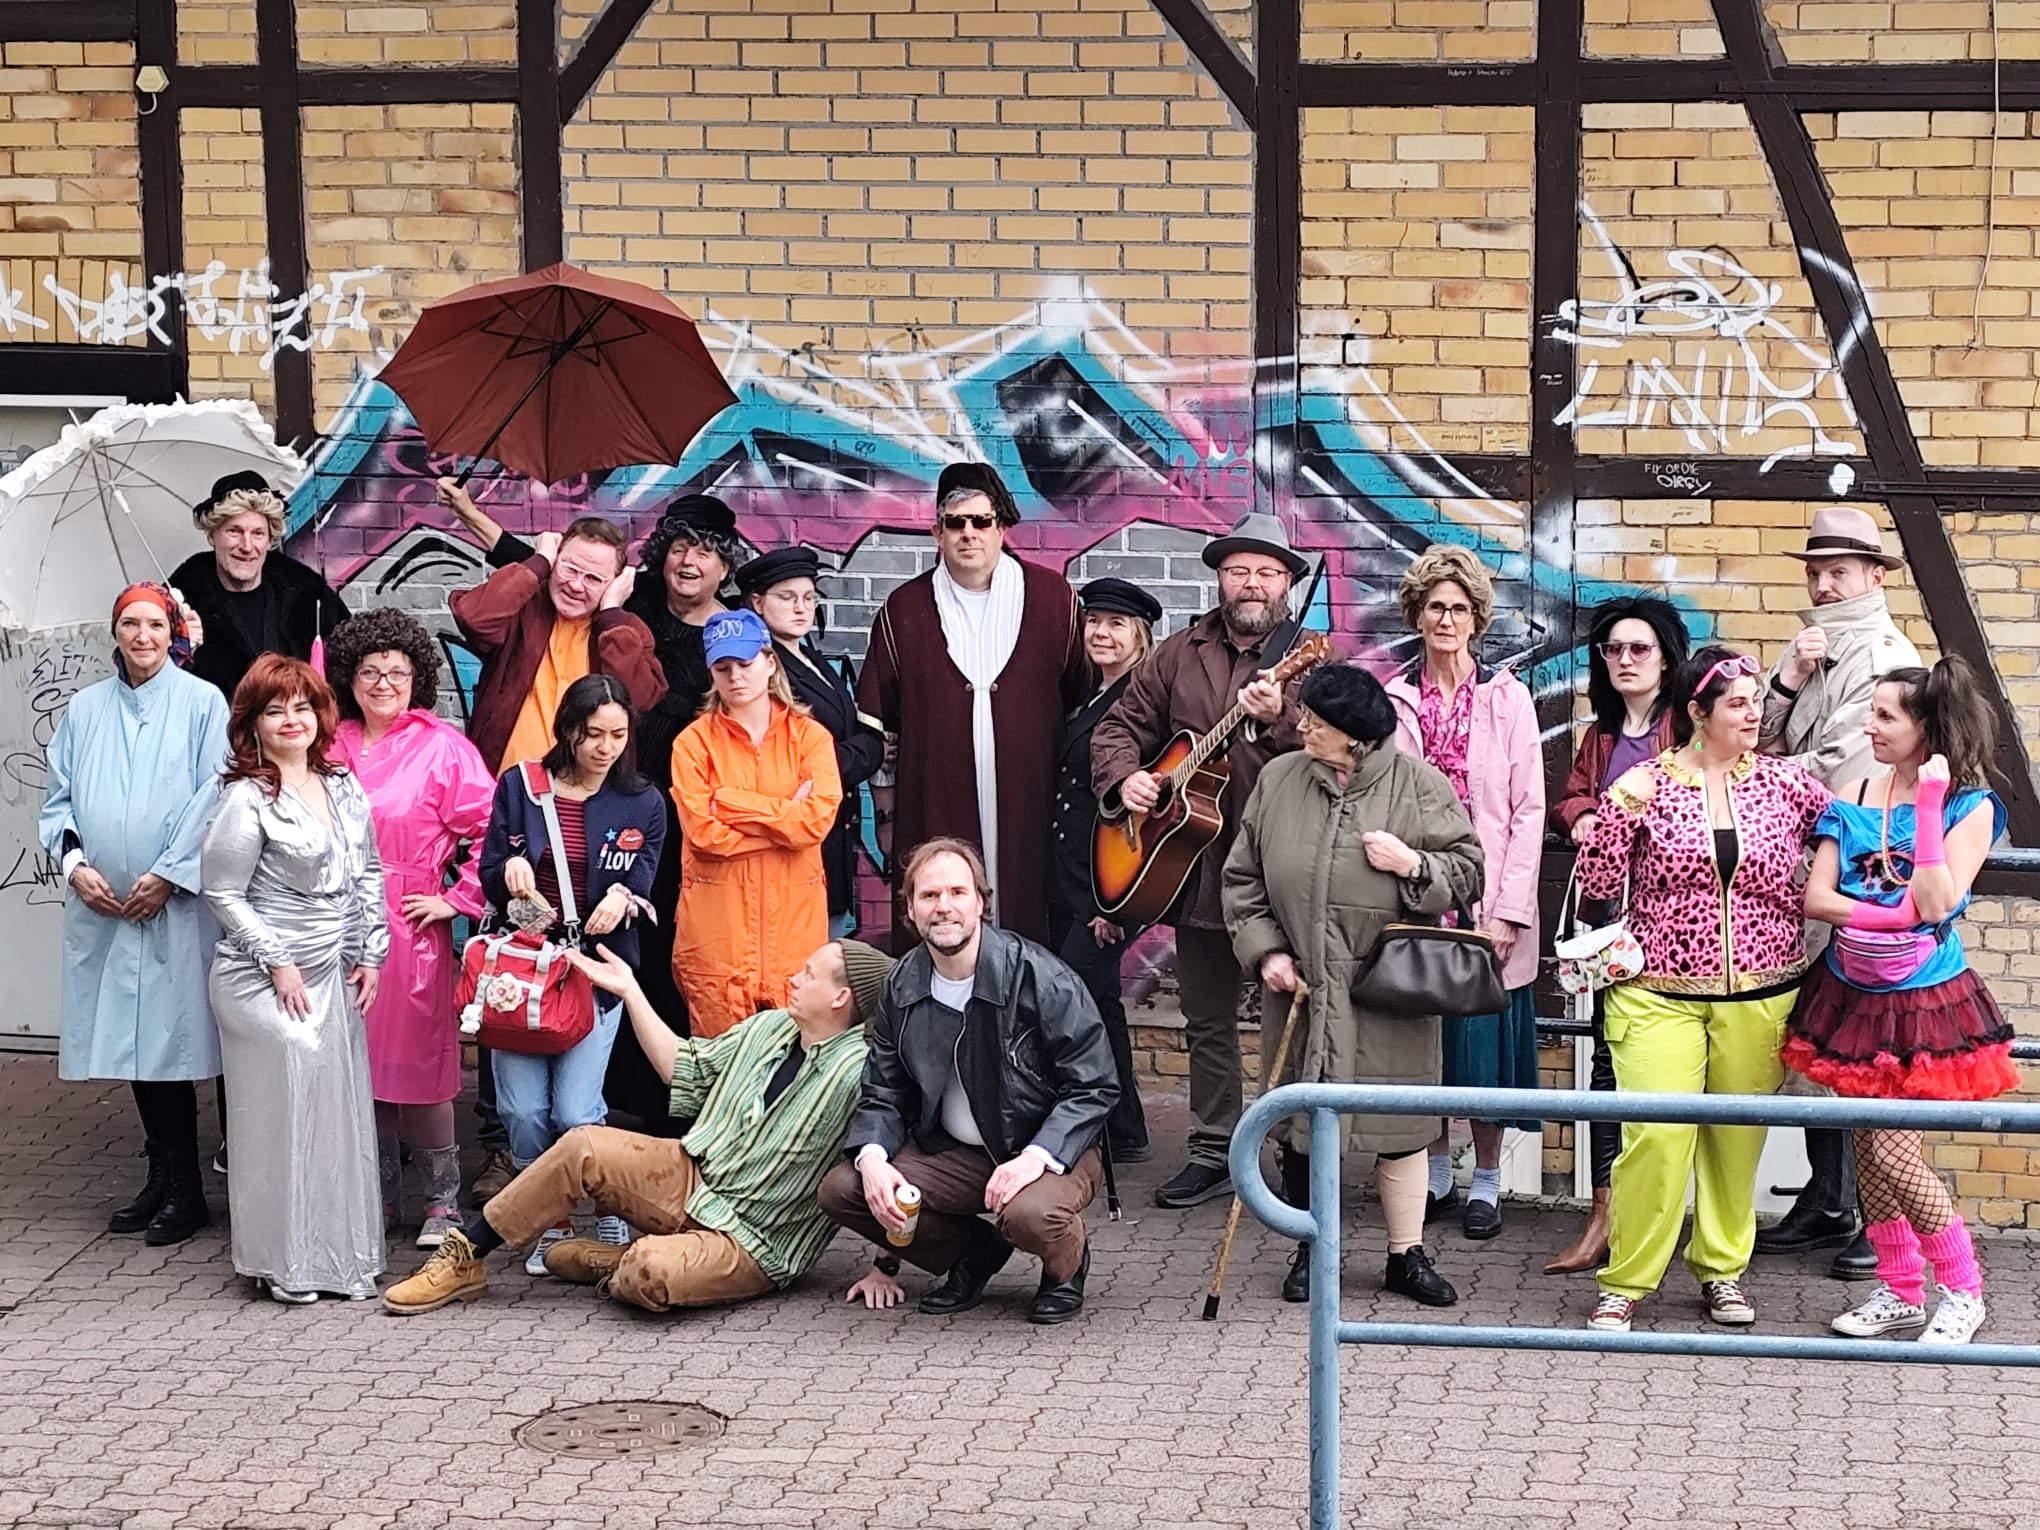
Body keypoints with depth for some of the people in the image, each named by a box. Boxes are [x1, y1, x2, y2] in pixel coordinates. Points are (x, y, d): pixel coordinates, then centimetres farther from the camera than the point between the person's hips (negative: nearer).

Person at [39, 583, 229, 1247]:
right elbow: (58, 799, 13)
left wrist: (167, 876, -11)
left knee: (168, 1042, -6)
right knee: (131, 1043, 7)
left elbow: (213, 799, -5)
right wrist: (75, 863, -3)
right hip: (102, 906, 4)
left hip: (175, 903, -4)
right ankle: (161, 1177, 17)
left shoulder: (202, 704, 0)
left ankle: (183, 1191, 2)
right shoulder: (85, 709, 12)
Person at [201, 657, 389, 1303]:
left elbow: (369, 873, 15)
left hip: (335, 974, 6)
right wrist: (277, 962, -10)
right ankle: (286, 1260, 1)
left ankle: (344, 1252, 13)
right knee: (287, 1103, -8)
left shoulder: (344, 787, 9)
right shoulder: (247, 798, -9)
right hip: (265, 979, -6)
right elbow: (223, 893, -8)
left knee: (342, 1103, 4)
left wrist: (370, 954, 7)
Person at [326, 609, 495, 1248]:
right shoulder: (331, 746, 8)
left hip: (413, 928, -4)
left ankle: (442, 1201, 6)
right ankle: (381, 1197, 20)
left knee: (418, 1062, -4)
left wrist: (458, 899, -7)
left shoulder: (443, 746, -3)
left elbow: (491, 830, -5)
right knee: (359, 1062, 9)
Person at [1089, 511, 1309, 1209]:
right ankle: (1215, 1154, 23)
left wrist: (1278, 720, -32)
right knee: (1207, 1020, 13)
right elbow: (1120, 725, 14)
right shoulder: (1181, 655, 9)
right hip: (1198, 866, 5)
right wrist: (1123, 777, -5)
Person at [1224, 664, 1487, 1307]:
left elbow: (1466, 872, 0)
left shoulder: (1418, 786, -4)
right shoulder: (1278, 781, 4)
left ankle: (1407, 1255, 16)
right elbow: (1242, 879, 9)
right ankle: (1310, 1248, 25)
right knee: (1299, 1122, 8)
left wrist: (1412, 864, -18)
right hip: (1299, 989, 3)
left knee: (1399, 1127, 4)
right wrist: (1265, 950, -2)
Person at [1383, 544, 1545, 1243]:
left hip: (1488, 902, -2)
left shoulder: (1506, 696, 0)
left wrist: (1508, 912, -10)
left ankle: (1486, 1180, 16)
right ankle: (1435, 1175, 21)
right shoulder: (1394, 700, 4)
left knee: (1485, 1042, 2)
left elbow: (1528, 810, -3)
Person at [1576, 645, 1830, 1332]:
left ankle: (1722, 1267, 29)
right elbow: (1597, 884, -4)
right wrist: (1621, 812, -17)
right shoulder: (1645, 784, -3)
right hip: (1659, 993, -3)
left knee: (1738, 1139, 10)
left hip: (1759, 997, 3)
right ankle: (1625, 1282, 1)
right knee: (1657, 1137, -12)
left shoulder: (1784, 781, 4)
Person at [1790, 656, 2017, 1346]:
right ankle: (1900, 1291, 24)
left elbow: (1936, 904, -20)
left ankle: (1962, 1290, 9)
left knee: (1892, 1152, -9)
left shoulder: (1971, 807, -8)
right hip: (1854, 996, 5)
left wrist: (1930, 804, -21)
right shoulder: (1854, 800, 4)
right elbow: (1816, 898, -3)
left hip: (1924, 1002, -5)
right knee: (1869, 1148, 10)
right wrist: (1896, 915, -18)